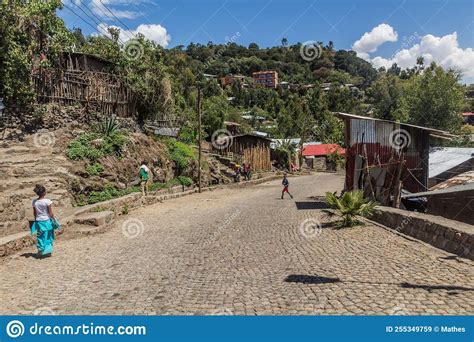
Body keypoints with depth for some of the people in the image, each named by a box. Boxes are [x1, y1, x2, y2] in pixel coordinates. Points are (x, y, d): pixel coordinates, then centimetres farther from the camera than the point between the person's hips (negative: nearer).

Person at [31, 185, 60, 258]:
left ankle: (41, 251, 16)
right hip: (47, 221, -4)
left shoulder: (34, 202, -3)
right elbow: (51, 213, -12)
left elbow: (34, 213, 6)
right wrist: (55, 221, -1)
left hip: (38, 221, 4)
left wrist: (36, 221, 18)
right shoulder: (47, 201, -17)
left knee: (40, 237, 15)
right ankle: (47, 252, 17)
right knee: (48, 237, 11)